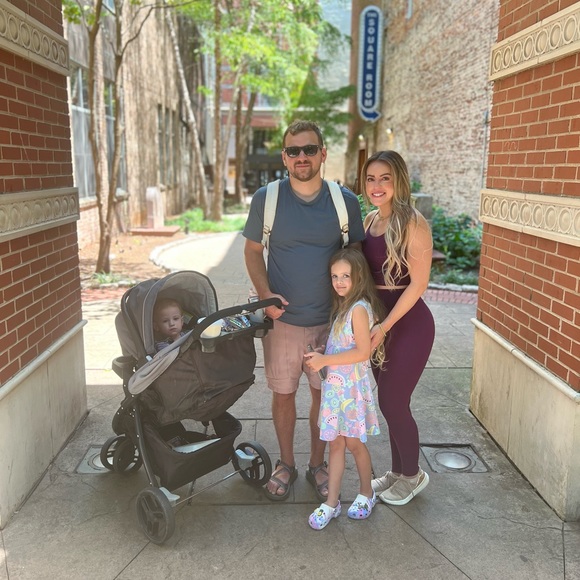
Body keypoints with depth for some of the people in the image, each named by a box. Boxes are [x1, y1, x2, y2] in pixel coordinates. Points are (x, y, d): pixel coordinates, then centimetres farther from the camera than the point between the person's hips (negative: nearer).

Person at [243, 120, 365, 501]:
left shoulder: (346, 201, -3)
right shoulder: (266, 199, -5)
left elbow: (357, 253, 6)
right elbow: (252, 250, 4)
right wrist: (265, 294, -11)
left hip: (331, 320, 1)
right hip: (282, 319, 0)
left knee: (325, 394, 12)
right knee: (283, 394, 12)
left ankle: (318, 464, 34)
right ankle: (286, 464, 34)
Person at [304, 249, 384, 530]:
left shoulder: (359, 308, -18)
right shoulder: (343, 306, 10)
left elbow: (363, 351, -23)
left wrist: (325, 360, -21)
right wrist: (320, 355, 1)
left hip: (351, 386, -8)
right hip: (335, 384, 8)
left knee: (353, 443, 9)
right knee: (335, 443, 12)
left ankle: (367, 494, 32)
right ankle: (332, 501, 22)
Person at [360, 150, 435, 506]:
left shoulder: (413, 224, -15)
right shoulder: (370, 221, 7)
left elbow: (418, 284, -17)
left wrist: (384, 326, -18)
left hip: (409, 324, -7)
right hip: (378, 321, 7)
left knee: (393, 402, 1)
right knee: (389, 401, 15)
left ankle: (412, 475, 25)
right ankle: (398, 470, 35)